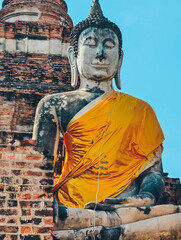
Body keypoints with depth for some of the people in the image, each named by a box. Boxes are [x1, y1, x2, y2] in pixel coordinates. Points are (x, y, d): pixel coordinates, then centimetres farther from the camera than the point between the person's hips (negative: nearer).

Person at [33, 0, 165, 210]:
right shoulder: (54, 105, 13)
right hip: (72, 211, -1)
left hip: (126, 215, 1)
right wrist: (55, 208, -13)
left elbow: (154, 169, 11)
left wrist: (145, 199, -11)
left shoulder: (140, 110, 18)